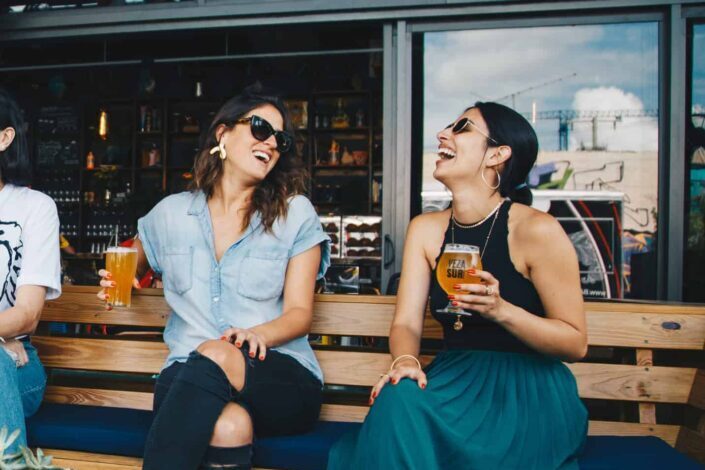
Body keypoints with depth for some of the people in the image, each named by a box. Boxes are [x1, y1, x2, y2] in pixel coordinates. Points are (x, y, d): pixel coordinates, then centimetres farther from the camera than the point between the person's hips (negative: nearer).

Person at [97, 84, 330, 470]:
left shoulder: (296, 214, 5)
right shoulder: (171, 212, 13)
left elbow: (299, 313, 1)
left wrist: (259, 334, -21)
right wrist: (118, 282, 7)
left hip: (282, 375, 0)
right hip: (187, 376, 0)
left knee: (214, 356, -35)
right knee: (228, 427, -37)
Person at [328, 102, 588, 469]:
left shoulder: (537, 230, -11)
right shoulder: (425, 229, 6)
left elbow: (575, 344, -7)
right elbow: (406, 323, 0)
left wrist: (501, 310, -23)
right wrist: (404, 361, -23)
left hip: (529, 387, -3)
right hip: (455, 377, 4)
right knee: (399, 397, -28)